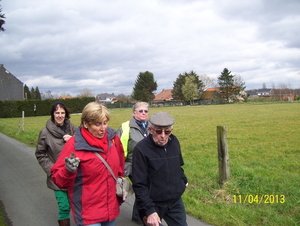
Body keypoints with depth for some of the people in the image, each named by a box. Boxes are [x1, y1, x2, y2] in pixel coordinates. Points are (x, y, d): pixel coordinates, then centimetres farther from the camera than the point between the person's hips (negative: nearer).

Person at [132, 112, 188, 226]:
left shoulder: (174, 142, 0)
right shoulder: (141, 149, -17)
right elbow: (139, 185, -18)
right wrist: (149, 210, -21)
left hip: (176, 203, 5)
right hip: (154, 204, -4)